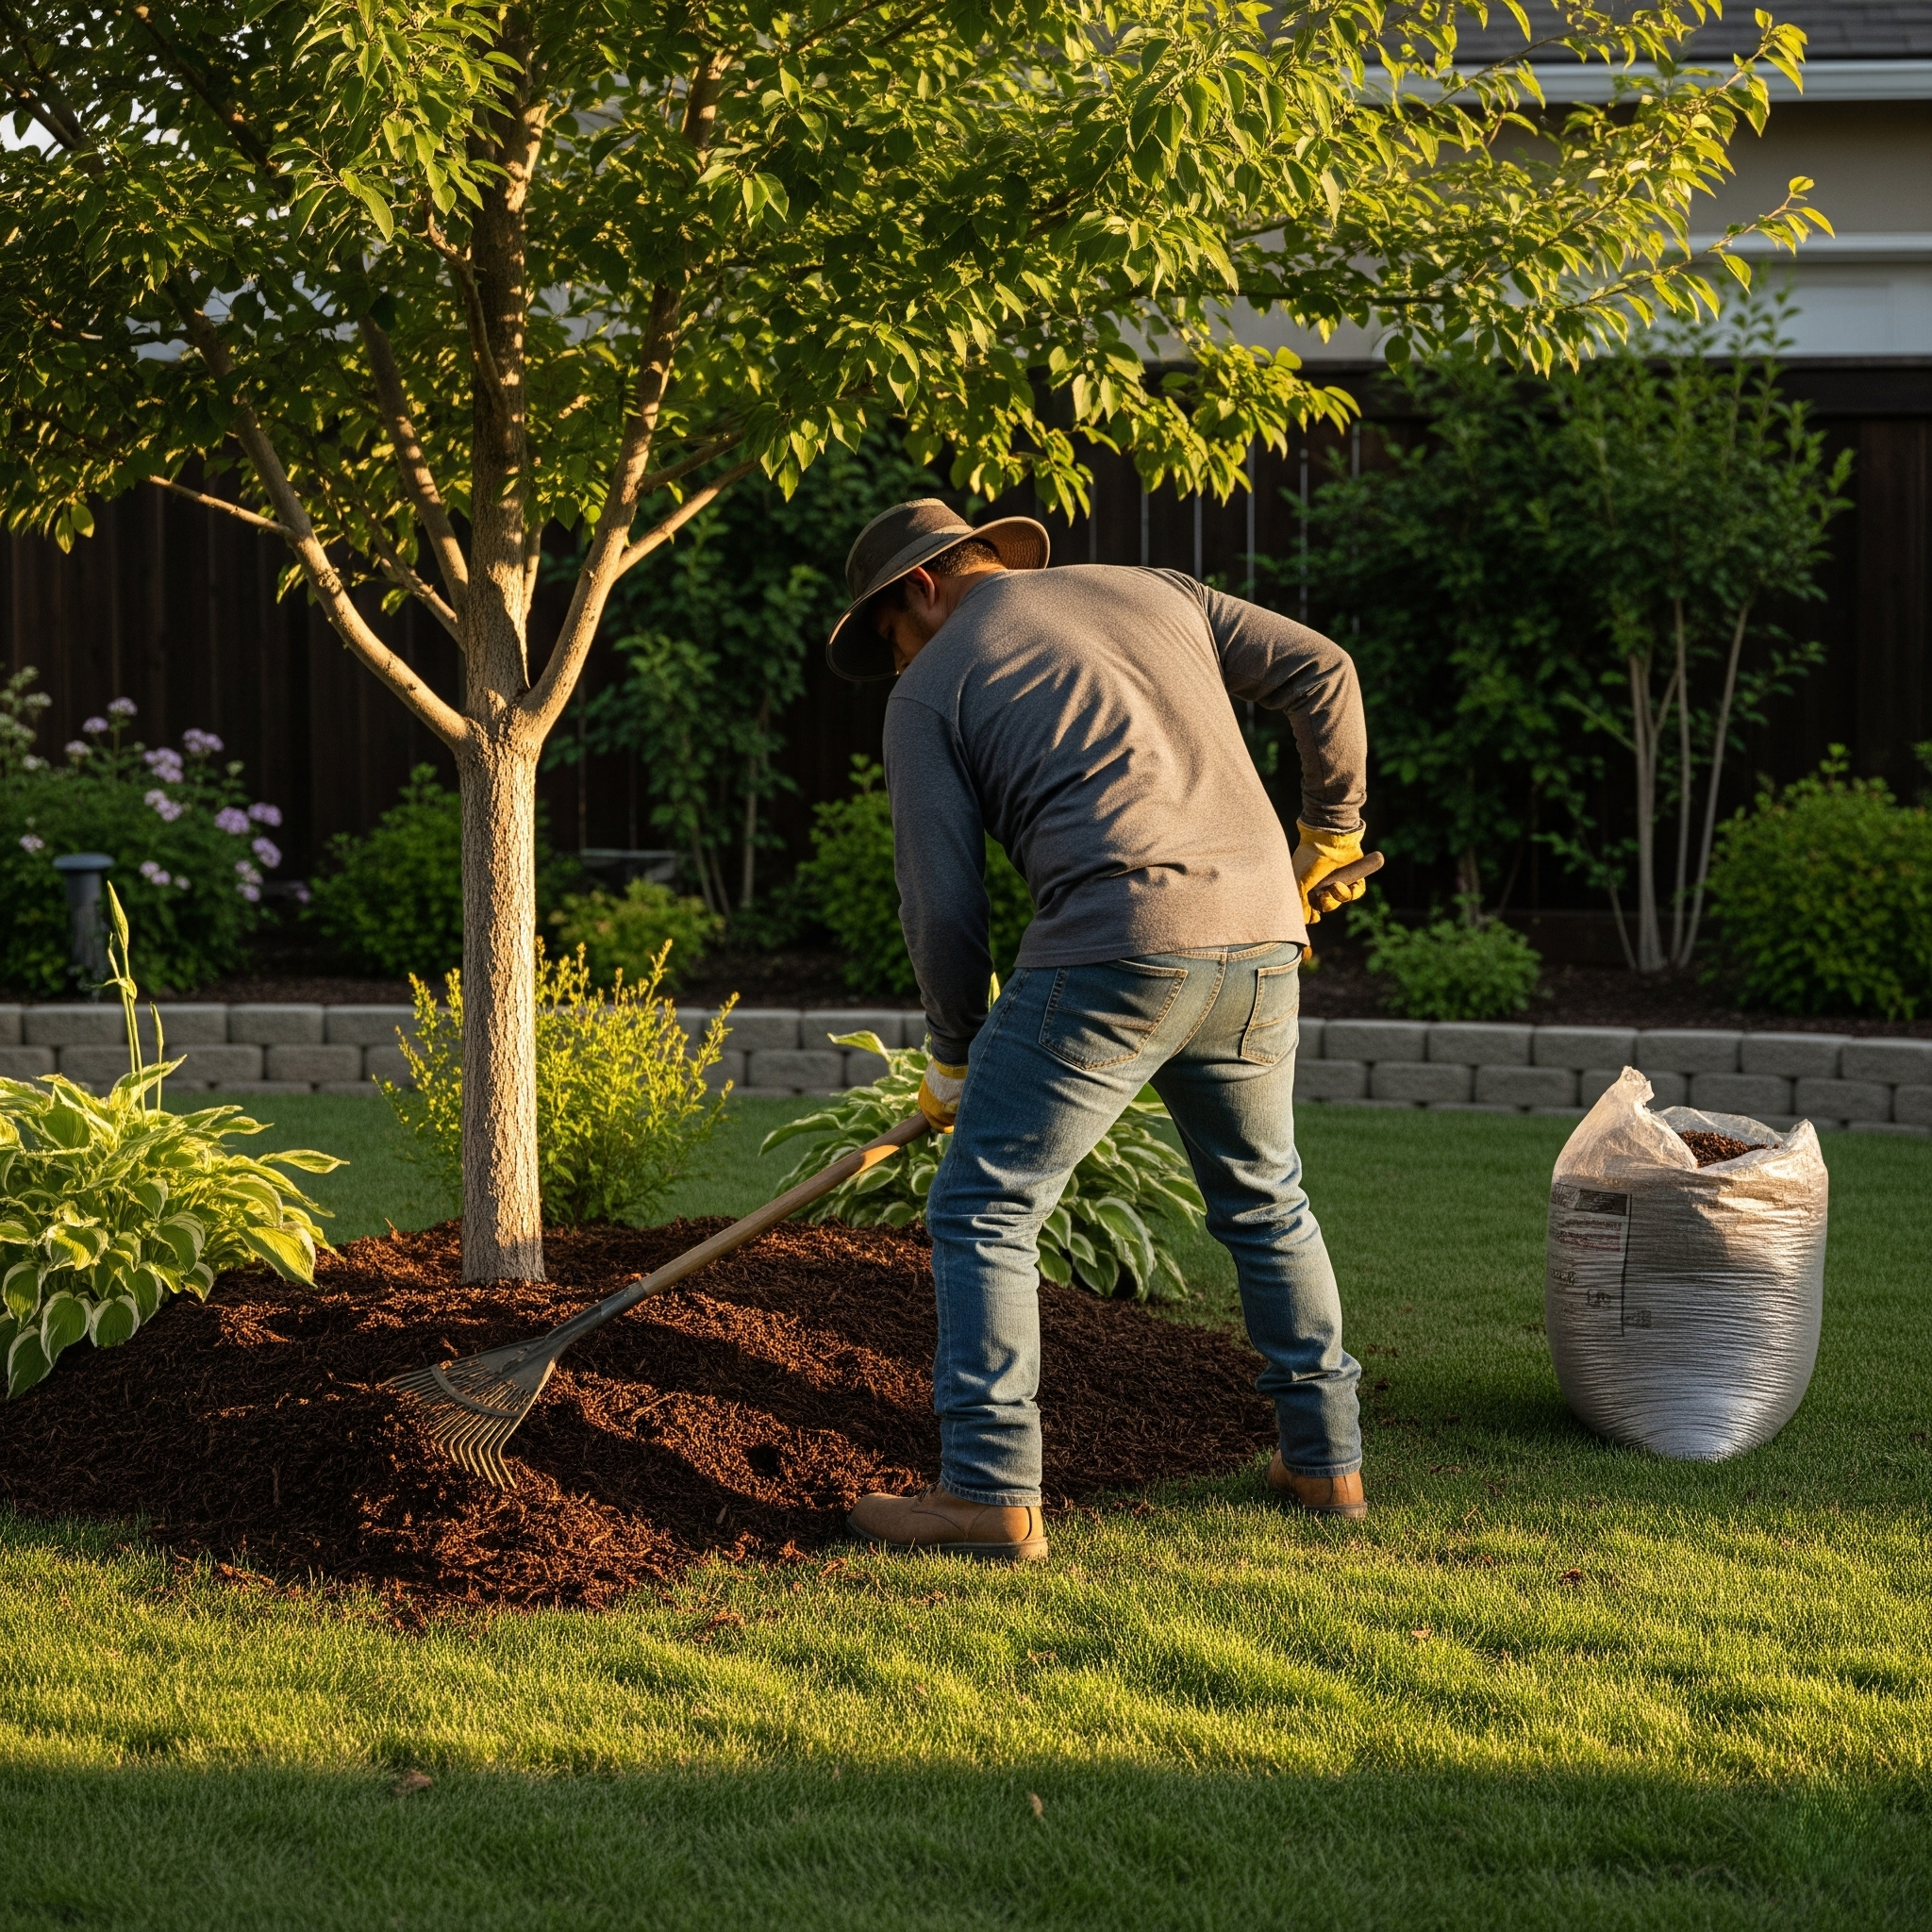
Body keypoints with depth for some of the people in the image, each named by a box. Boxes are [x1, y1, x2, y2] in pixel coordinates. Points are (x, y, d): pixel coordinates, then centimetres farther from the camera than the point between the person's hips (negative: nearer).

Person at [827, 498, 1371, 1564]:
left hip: (1116, 945, -6)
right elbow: (1321, 672, 20)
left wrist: (953, 1056, 17)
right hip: (1262, 936, 6)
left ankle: (993, 1494, -4)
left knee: (984, 1210, 2)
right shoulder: (1153, 592, 23)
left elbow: (943, 904, 4)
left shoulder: (931, 690, 9)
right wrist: (1330, 829, 33)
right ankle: (1324, 1458, 27)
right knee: (1264, 1203, 24)